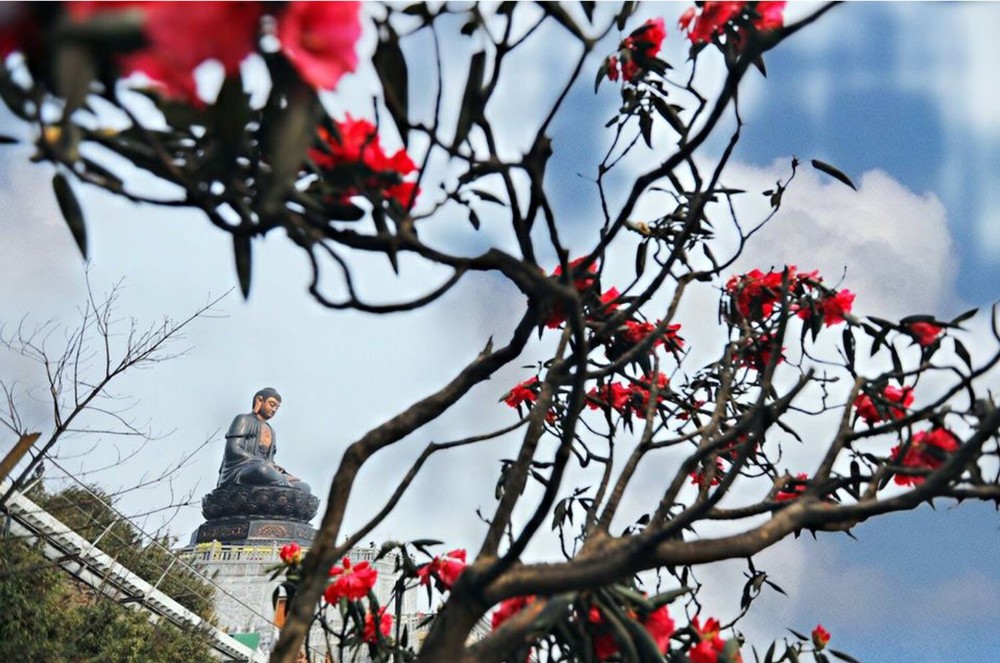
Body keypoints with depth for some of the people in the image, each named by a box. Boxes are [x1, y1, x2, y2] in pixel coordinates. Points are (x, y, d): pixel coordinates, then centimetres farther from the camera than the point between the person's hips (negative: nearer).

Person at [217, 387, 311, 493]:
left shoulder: (270, 431, 28)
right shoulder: (243, 420, 5)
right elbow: (233, 450, -10)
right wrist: (266, 464, -15)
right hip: (237, 476, -7)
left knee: (304, 487, -11)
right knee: (262, 470, -41)